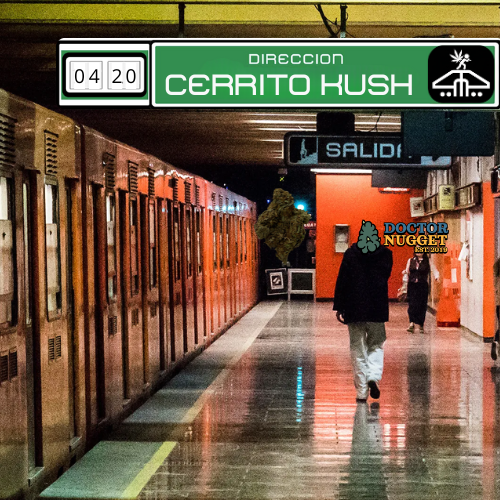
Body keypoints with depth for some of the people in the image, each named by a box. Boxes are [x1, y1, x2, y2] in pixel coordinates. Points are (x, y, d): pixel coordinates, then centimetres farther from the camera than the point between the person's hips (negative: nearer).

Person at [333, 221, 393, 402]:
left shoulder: (350, 254, -3)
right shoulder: (385, 253, -1)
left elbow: (342, 281, -4)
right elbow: (387, 277, 9)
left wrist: (339, 307, 0)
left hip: (354, 308, -1)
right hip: (378, 309, 1)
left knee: (357, 348, 6)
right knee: (376, 344, 16)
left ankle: (361, 391, 3)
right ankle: (374, 377, -10)